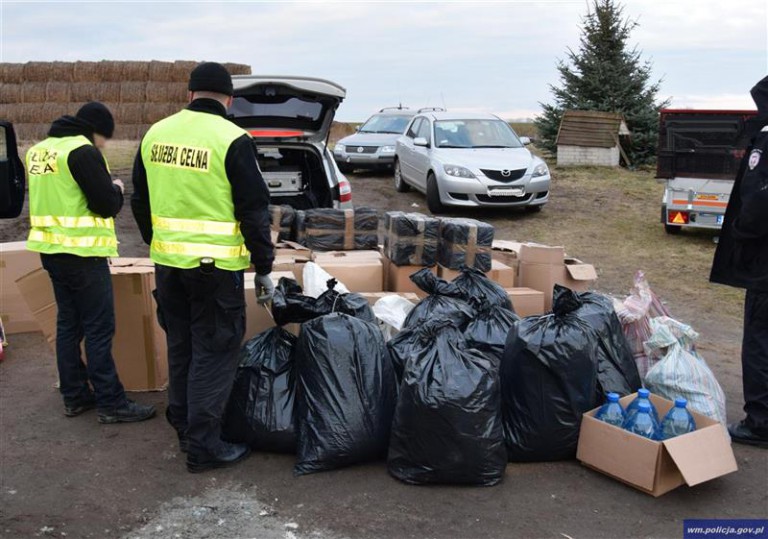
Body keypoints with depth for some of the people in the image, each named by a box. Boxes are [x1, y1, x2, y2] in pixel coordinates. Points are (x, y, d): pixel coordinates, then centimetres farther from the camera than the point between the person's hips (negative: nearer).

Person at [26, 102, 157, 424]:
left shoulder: (39, 149, 14)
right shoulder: (83, 151, -15)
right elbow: (107, 204, -17)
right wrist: (116, 189, 3)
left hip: (51, 249, 9)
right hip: (81, 253, -9)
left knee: (69, 323, 15)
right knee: (99, 328, -4)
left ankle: (74, 396, 21)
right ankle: (111, 404, 0)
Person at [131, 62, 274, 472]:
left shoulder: (156, 134, 6)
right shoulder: (232, 140, -12)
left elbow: (140, 202, 15)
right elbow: (254, 211, -12)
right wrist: (264, 269, -4)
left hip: (167, 261, 6)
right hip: (215, 266, -6)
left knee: (181, 345, 19)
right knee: (214, 352, 3)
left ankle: (183, 427, 33)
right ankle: (203, 446, 9)